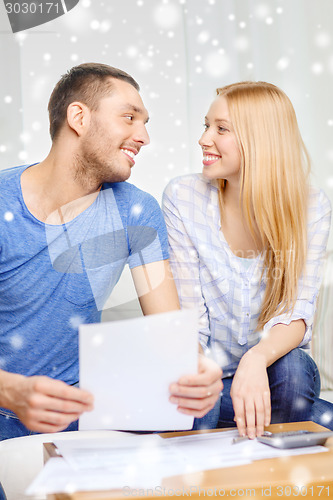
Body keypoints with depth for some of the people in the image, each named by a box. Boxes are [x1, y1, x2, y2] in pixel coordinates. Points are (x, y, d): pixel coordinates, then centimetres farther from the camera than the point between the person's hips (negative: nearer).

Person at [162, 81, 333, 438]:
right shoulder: (182, 197, -10)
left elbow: (297, 312, -17)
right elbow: (187, 316, -11)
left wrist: (257, 359, -39)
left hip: (275, 365, 2)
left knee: (293, 369, -33)